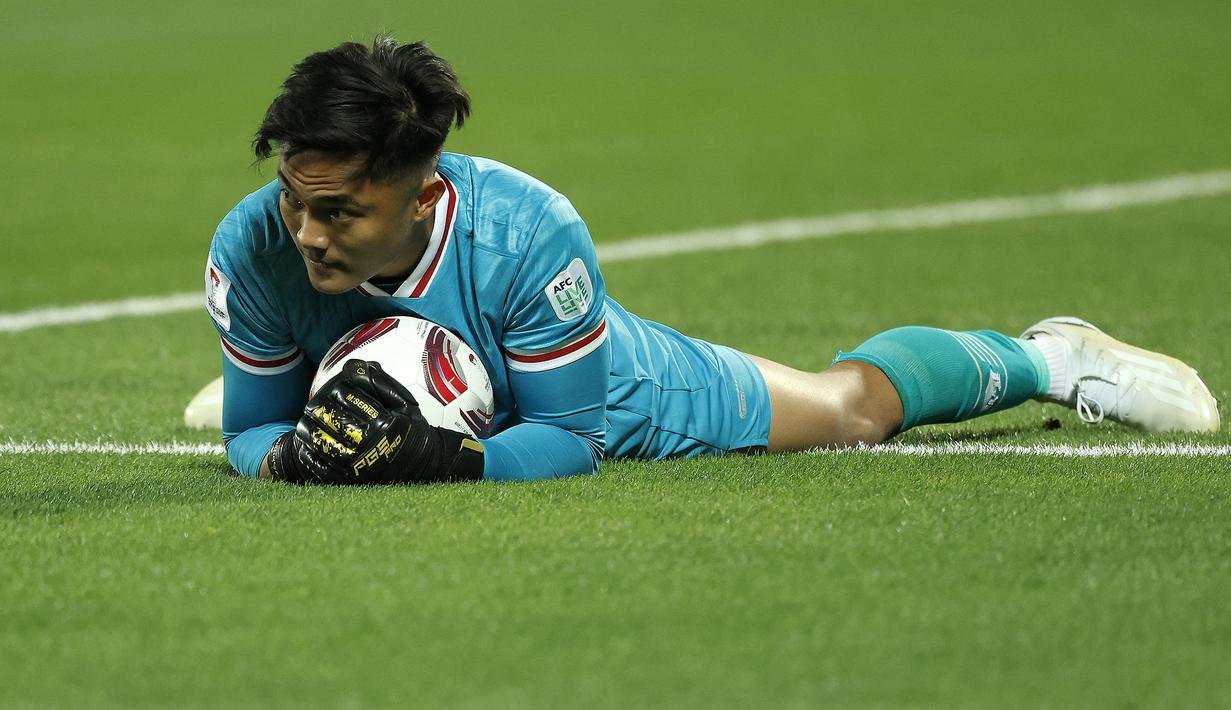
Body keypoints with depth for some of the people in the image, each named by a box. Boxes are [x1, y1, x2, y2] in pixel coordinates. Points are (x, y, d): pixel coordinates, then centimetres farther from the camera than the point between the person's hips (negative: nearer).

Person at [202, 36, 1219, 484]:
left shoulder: (530, 235, -45)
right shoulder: (254, 247, -36)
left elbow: (573, 436, -32)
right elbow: (251, 425, -20)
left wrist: (448, 459, -50)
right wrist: (286, 454, -44)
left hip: (625, 403, -3)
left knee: (849, 406, 16)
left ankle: (1043, 356, 44)